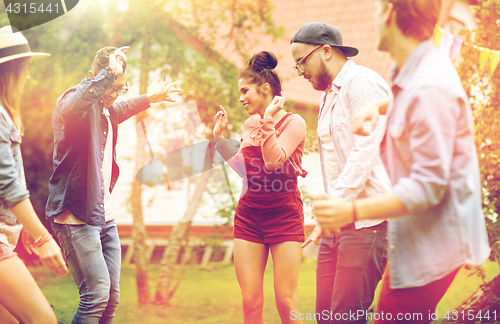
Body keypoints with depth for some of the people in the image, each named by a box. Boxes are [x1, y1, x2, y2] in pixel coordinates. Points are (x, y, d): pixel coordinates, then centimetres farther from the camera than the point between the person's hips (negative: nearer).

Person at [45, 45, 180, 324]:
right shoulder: (71, 100, -10)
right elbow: (74, 104, -37)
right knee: (97, 293, -15)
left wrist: (153, 98, 50)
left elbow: (121, 110, 43)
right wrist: (109, 72, -35)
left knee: (112, 296, 6)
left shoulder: (107, 110, 17)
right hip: (77, 214, -9)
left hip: (104, 214, 9)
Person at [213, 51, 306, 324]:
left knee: (286, 301, -4)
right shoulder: (250, 125, 12)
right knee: (250, 301, 2)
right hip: (249, 215, 5)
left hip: (284, 214, -5)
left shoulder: (293, 123, -6)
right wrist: (220, 137, 15)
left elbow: (273, 161, -20)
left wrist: (268, 121, -21)